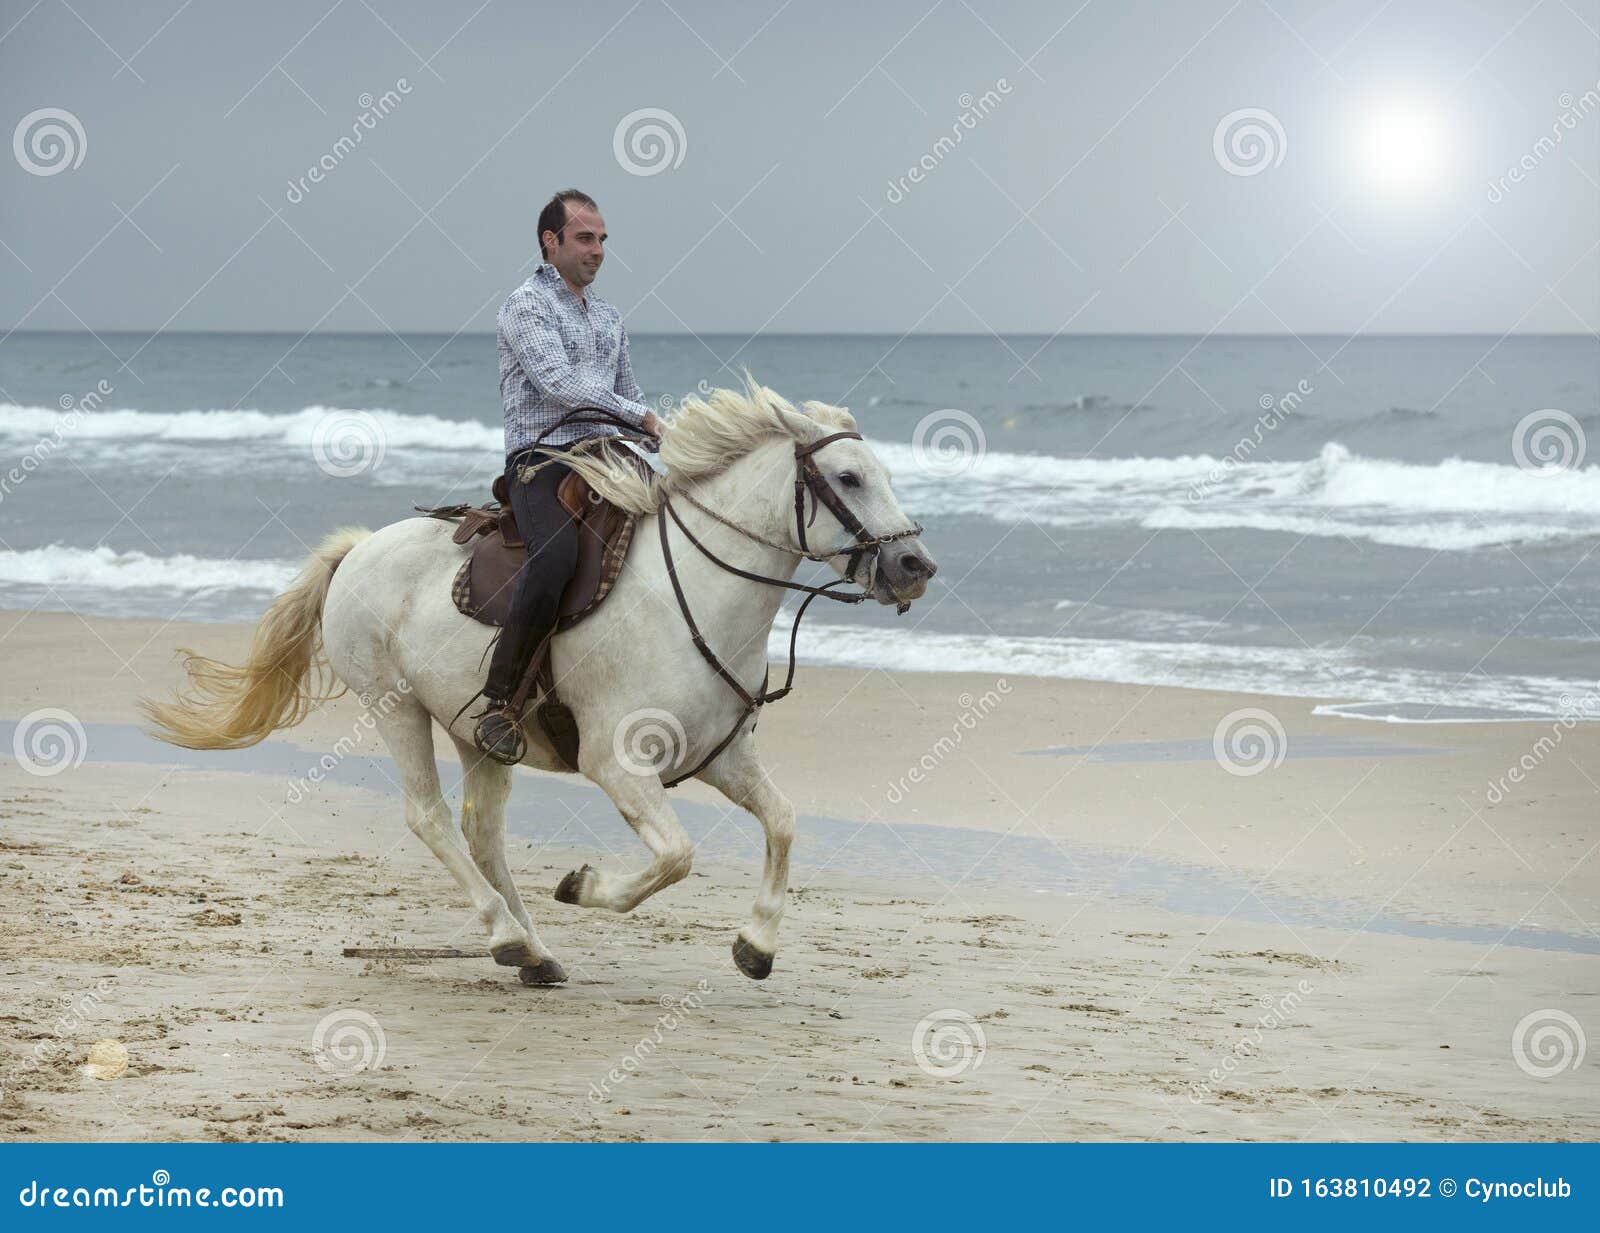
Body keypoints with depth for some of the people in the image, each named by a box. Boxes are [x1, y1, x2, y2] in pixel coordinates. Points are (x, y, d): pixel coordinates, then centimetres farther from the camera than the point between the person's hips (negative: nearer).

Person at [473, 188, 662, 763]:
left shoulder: (608, 317, 23)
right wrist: (638, 415, -11)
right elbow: (557, 383, -14)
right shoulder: (526, 306, -1)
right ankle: (500, 700, -31)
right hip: (542, 461, -8)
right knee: (555, 556, -36)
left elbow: (629, 395, 30)